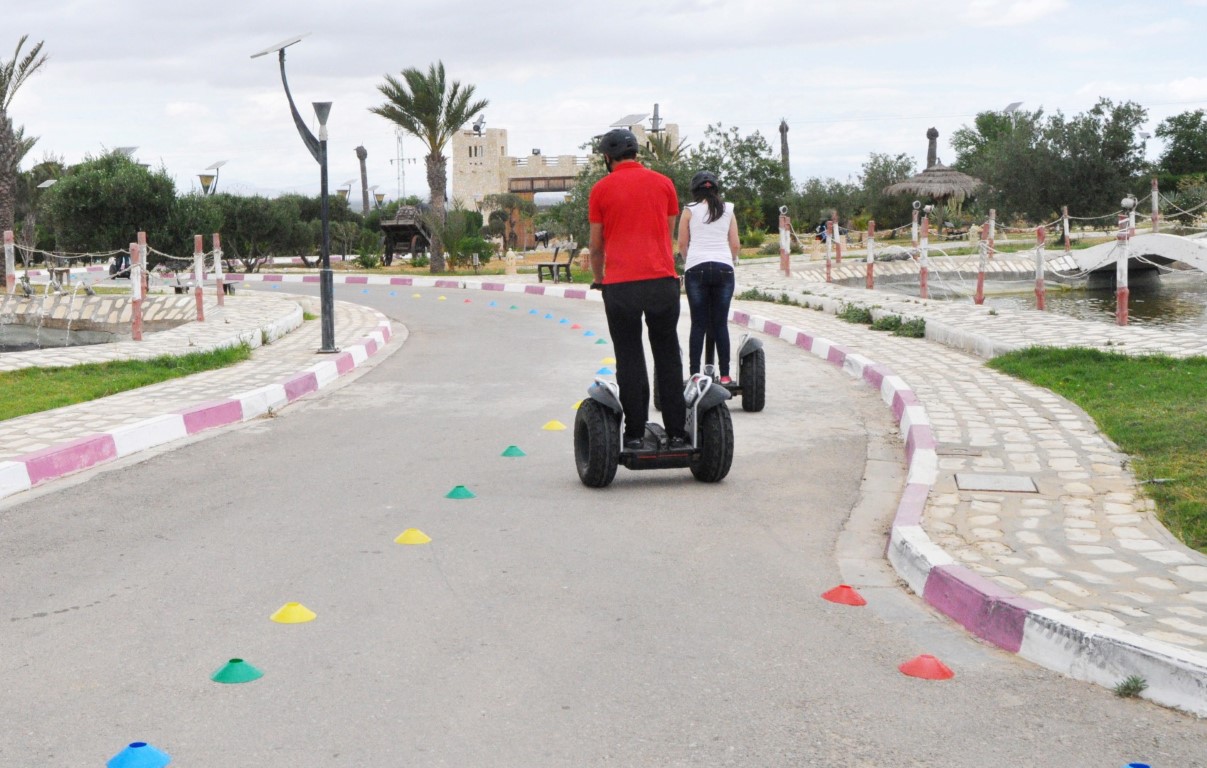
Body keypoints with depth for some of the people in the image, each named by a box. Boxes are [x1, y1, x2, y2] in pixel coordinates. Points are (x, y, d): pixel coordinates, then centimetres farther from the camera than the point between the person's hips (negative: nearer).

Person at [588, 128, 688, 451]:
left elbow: (596, 246, 10)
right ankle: (676, 433, 9)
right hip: (662, 279, 1)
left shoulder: (601, 189, 5)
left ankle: (635, 435, 4)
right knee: (668, 358, 9)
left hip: (620, 284, -1)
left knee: (629, 361, 4)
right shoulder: (663, 184, 10)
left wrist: (598, 280, 26)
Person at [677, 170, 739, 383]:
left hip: (696, 268, -1)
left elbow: (682, 244, 7)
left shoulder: (690, 210, 7)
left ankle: (695, 374, -3)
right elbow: (735, 244, 9)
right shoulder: (728, 210, 12)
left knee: (698, 324, 1)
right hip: (723, 268, 1)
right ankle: (725, 375, 3)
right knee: (721, 324, 5)